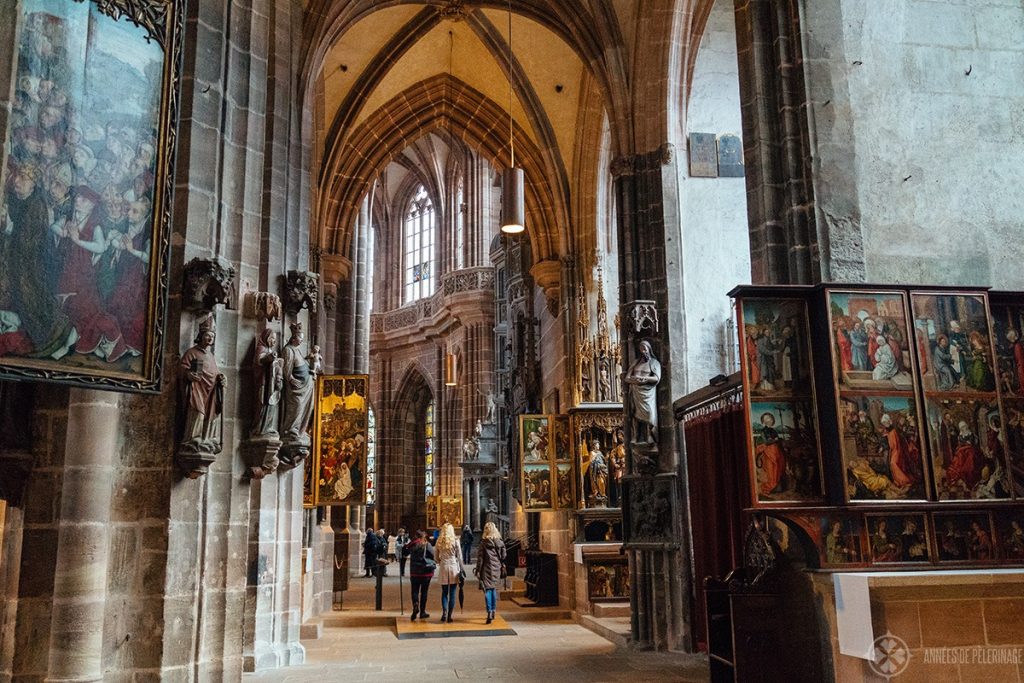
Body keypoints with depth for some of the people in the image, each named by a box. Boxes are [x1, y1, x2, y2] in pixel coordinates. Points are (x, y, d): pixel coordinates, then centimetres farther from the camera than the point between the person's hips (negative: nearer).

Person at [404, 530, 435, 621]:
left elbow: (404, 554, 10)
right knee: (424, 592, 9)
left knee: (415, 591, 7)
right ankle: (422, 612, 14)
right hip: (426, 572, -1)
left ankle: (415, 605, -21)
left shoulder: (411, 545, -2)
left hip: (414, 572, 1)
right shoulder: (427, 545, -9)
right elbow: (434, 556, -8)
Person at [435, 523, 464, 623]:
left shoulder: (439, 542, 1)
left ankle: (444, 613, -5)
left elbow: (436, 557, 8)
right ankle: (449, 616, 4)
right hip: (454, 567, -2)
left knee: (444, 592, 11)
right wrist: (461, 569, 6)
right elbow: (459, 557, -2)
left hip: (443, 568, 2)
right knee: (452, 593, 4)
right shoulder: (455, 542, -6)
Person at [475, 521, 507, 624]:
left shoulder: (484, 543, -10)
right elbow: (503, 557, 6)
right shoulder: (500, 542, 1)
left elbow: (480, 558, -8)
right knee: (494, 589, 16)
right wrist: (502, 568, 16)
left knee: (487, 590, -2)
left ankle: (489, 612, -13)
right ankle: (493, 611, 22)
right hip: (496, 569, 4)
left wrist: (478, 571, -4)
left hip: (487, 569, -4)